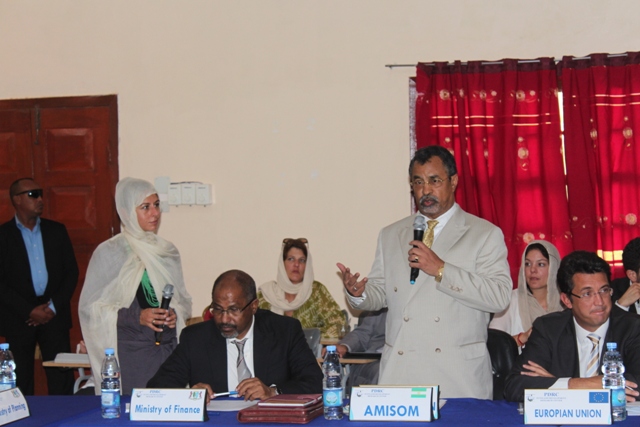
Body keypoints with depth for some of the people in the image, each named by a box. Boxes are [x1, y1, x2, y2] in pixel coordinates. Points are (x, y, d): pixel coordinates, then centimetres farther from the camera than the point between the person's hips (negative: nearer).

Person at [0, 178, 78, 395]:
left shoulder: (57, 230, 10)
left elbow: (71, 272, 8)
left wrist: (54, 306, -4)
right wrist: (29, 311, -11)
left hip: (55, 316, 2)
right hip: (18, 318, -2)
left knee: (62, 381, -1)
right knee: (21, 382, 1)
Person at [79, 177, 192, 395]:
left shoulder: (168, 252, 12)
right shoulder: (109, 252, -2)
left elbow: (183, 299, 20)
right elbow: (89, 307, -5)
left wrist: (176, 313, -2)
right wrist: (136, 316, -15)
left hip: (167, 349, 4)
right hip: (128, 351, -4)